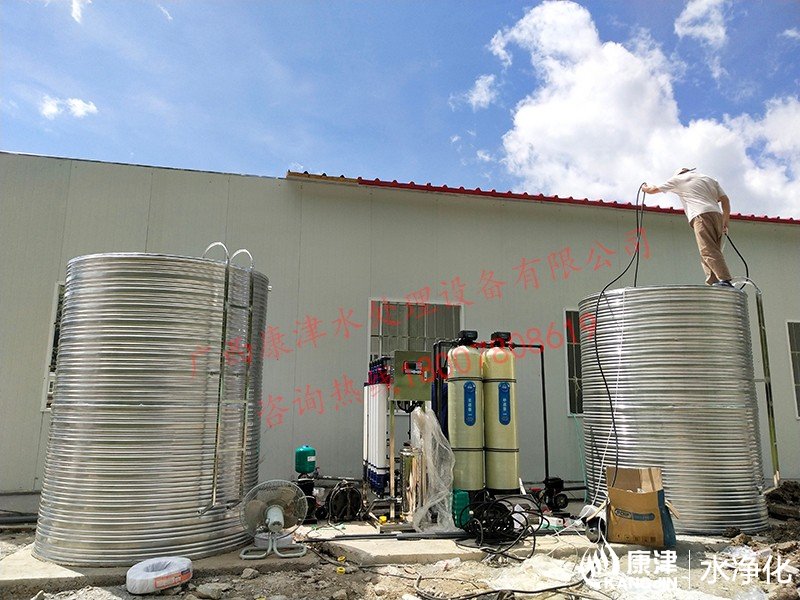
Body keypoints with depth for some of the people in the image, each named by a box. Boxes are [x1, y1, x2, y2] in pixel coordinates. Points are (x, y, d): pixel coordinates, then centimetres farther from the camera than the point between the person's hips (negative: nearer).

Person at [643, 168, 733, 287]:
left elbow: (653, 190, 27)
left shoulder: (678, 179, 18)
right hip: (717, 215, 6)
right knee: (713, 251, 2)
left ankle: (725, 281, -31)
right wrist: (725, 222, 26)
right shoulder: (709, 179, 31)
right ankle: (713, 283, -10)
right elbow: (725, 200, 23)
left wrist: (645, 188, 48)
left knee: (708, 251, -17)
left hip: (701, 215, -6)